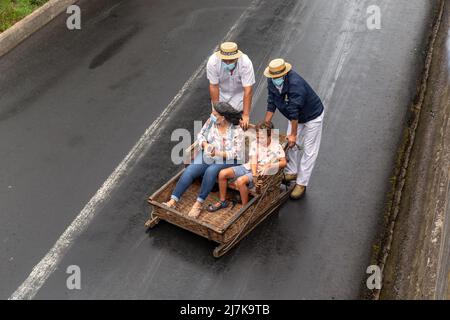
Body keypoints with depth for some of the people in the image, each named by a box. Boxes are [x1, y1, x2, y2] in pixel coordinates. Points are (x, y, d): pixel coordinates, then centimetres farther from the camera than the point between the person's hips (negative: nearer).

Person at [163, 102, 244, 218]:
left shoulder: (237, 131, -17)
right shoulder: (211, 121, -4)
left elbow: (237, 154, -17)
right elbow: (200, 135, 9)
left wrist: (218, 153, -27)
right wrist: (205, 144, -13)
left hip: (226, 159, -5)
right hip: (208, 154, 5)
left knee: (211, 171, -36)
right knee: (189, 170, -20)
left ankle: (199, 203, -24)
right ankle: (173, 201, -21)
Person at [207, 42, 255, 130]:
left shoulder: (246, 63, -35)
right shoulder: (212, 62, -32)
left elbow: (248, 91, -35)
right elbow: (214, 86, -22)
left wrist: (246, 115, -37)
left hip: (239, 92, -1)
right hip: (221, 92, 1)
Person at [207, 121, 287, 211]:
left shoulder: (276, 146, -9)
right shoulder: (254, 143, 1)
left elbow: (284, 163, -12)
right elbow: (253, 160, -6)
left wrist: (269, 166, -24)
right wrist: (254, 173, -23)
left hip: (262, 172, -6)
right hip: (249, 167, 6)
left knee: (240, 180, -34)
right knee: (222, 173, -9)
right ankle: (223, 201, 8)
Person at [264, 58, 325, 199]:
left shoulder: (295, 83, -39)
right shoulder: (272, 81, -15)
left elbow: (294, 111, -35)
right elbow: (271, 103, -5)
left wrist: (293, 134, -29)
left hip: (312, 116, -7)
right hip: (295, 116, 8)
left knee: (308, 150, -2)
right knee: (290, 144, 14)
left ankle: (301, 183, 6)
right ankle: (292, 172, 34)